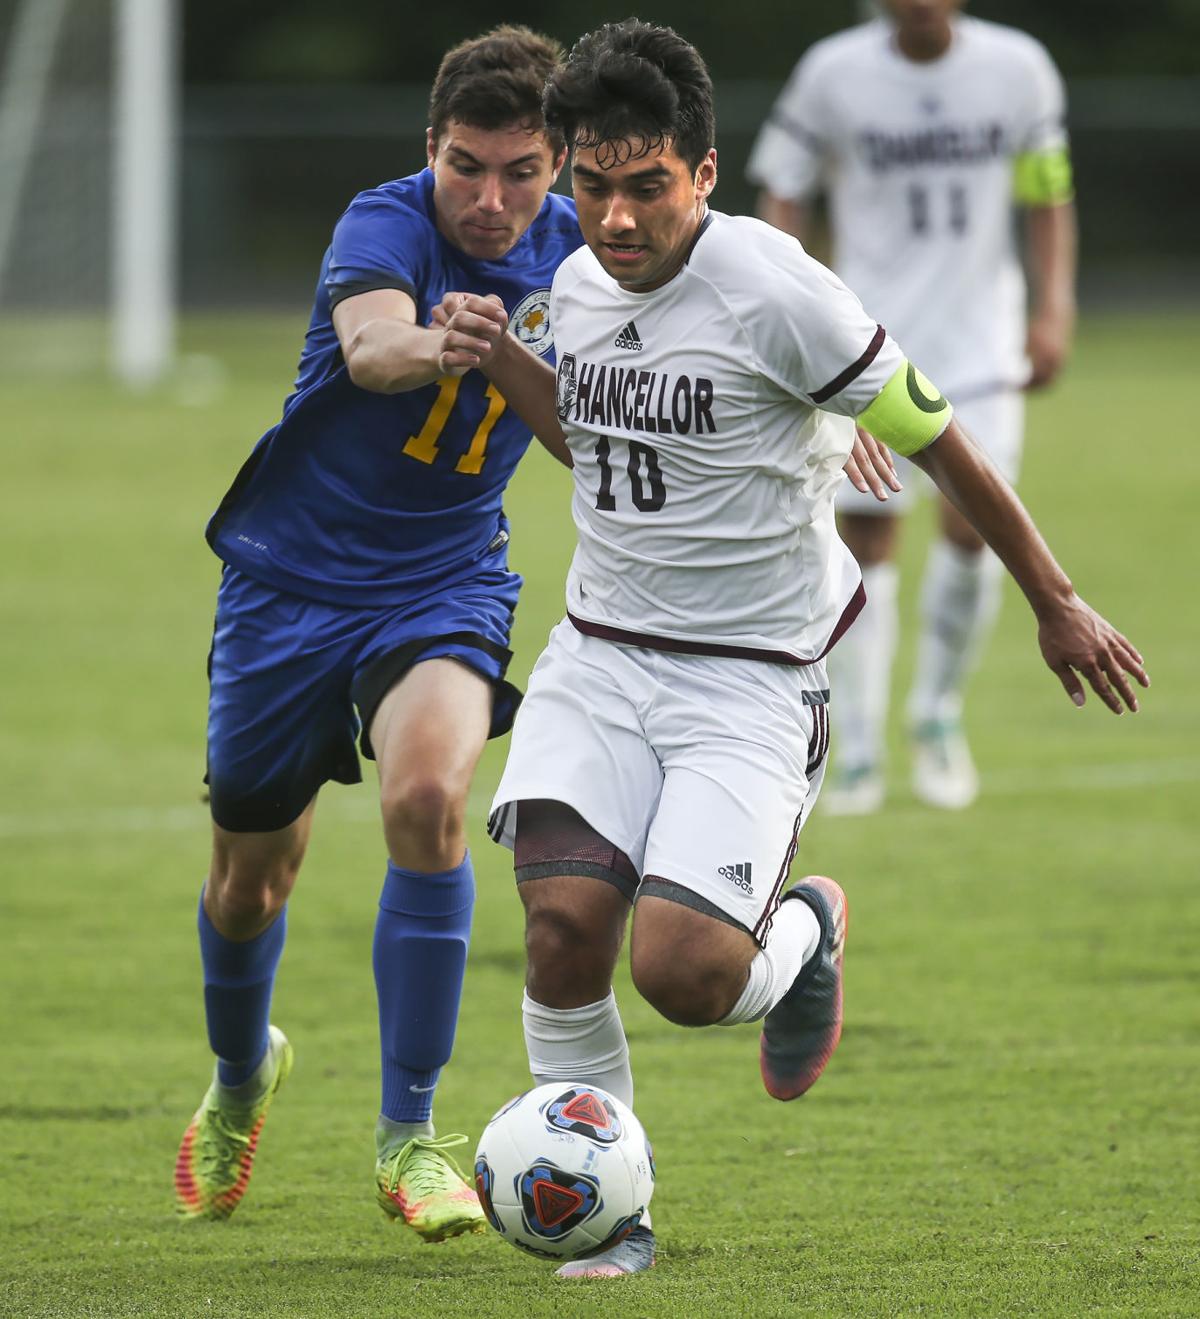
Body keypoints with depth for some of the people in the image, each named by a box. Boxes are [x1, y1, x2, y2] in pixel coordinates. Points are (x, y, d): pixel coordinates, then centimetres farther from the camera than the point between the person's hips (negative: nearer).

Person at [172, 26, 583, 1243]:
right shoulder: (386, 225, -19)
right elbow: (372, 347, -42)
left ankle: (408, 1136, -17)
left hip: (444, 582, 2)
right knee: (251, 869, 10)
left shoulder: (570, 253, -4)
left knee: (426, 798, -27)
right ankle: (241, 1076, 44)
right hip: (291, 578, -2)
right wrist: (448, 345, -64)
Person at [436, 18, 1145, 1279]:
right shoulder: (579, 285, 4)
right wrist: (501, 364, 7)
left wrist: (1055, 603, 2)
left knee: (682, 971, -19)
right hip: (599, 656, 5)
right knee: (563, 921, -15)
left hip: (751, 679, -5)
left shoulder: (774, 292, -17)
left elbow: (938, 440, -6)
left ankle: (798, 933, 17)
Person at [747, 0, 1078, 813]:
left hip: (979, 340, 1)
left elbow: (1050, 197, 10)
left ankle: (939, 715, 12)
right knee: (865, 539, -5)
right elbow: (784, 195, 4)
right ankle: (859, 755, 6)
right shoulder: (834, 74, -5)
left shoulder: (1017, 68, -1)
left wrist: (1053, 311, 2)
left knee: (973, 525, -13)